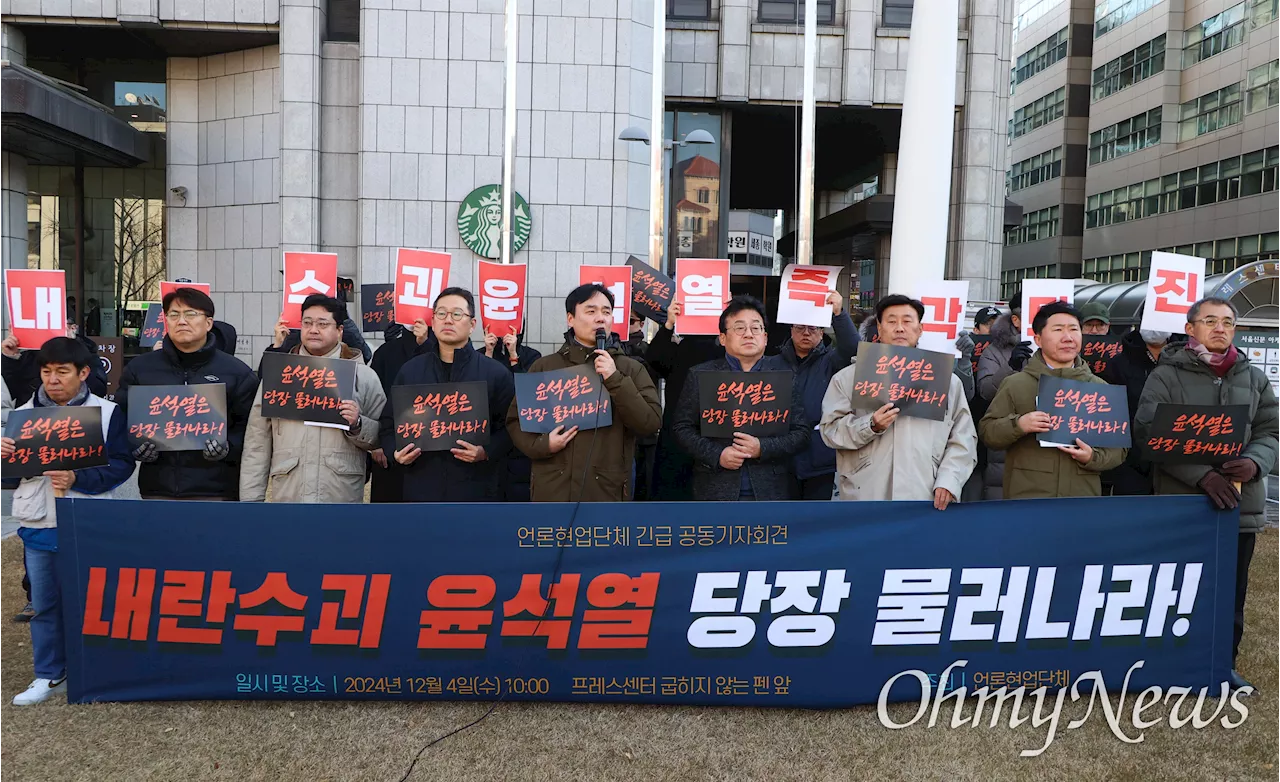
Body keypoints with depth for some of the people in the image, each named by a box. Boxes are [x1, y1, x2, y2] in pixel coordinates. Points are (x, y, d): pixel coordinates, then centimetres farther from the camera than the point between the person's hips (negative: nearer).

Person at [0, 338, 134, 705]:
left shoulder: (107, 412, -5)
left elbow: (122, 465, -10)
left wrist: (78, 479, -24)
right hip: (38, 526, 4)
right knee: (44, 603, 13)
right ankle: (49, 676, 27)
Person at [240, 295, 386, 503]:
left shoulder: (363, 376, 4)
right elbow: (257, 444, 9)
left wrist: (357, 425, -16)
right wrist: (250, 498, 4)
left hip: (342, 497, -1)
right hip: (287, 496, 2)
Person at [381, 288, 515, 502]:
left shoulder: (496, 373, 2)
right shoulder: (410, 370, 11)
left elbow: (509, 427, 0)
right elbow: (389, 423, 16)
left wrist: (486, 452, -17)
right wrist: (395, 452, -4)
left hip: (475, 491, -2)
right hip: (420, 489, 2)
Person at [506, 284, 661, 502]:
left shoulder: (631, 369, 6)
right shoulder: (544, 367, 9)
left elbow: (651, 423, -4)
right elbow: (515, 419, 12)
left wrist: (616, 380, -13)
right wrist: (541, 444, -7)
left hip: (607, 492, 0)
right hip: (553, 490, 1)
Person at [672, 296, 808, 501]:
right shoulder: (700, 376, 5)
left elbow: (801, 433, 4)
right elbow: (682, 428, 4)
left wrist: (763, 448, -13)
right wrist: (716, 455, -11)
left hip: (771, 491, 1)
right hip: (716, 490, 0)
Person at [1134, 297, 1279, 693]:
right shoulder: (1166, 376, -2)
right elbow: (1149, 433, -12)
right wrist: (1202, 474, -22)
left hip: (1241, 503, 4)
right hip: (1180, 503, -4)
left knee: (1232, 593, 13)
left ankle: (1224, 663, 29)